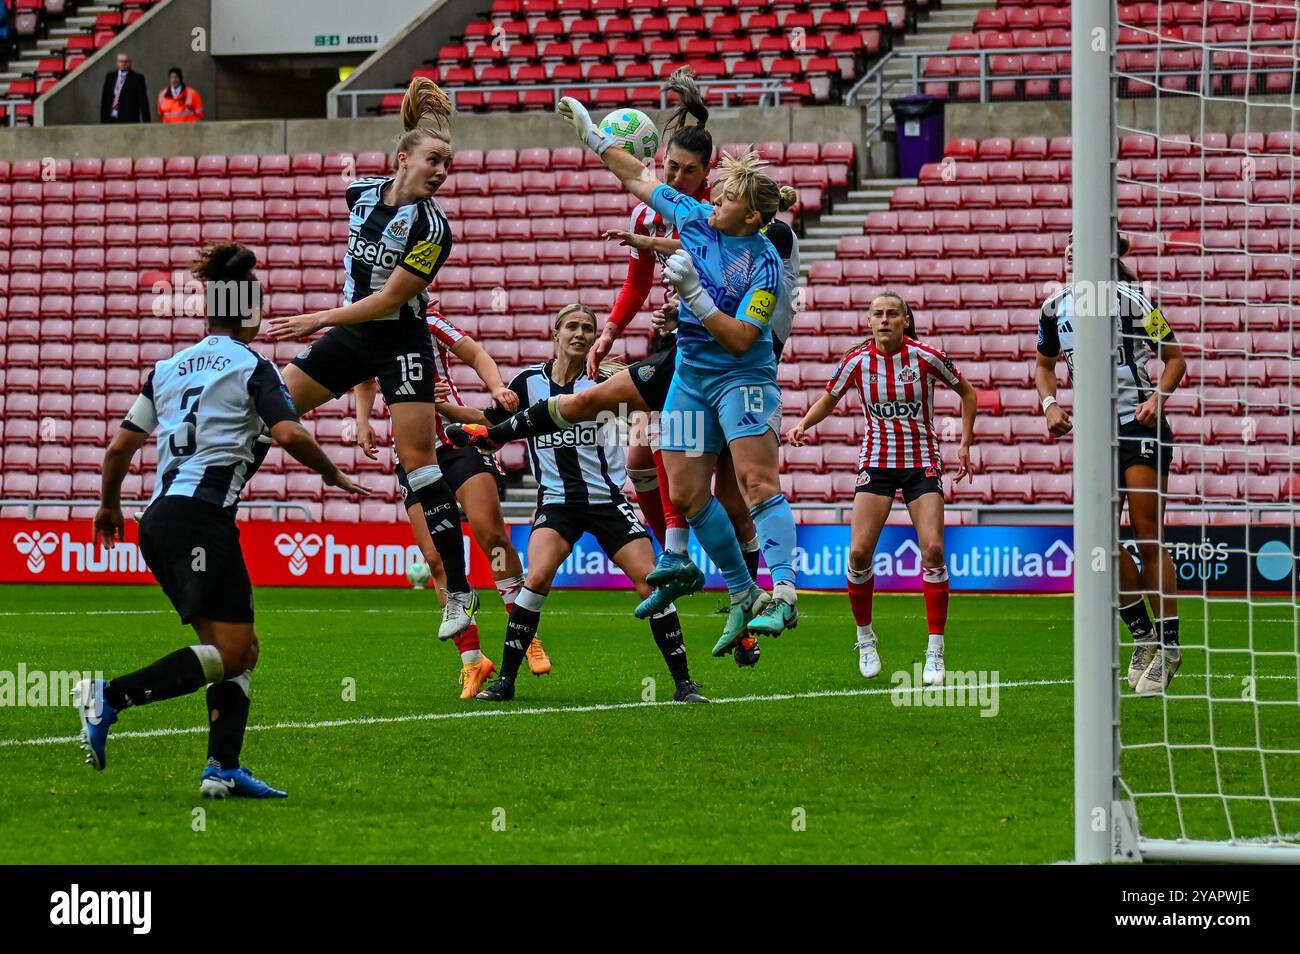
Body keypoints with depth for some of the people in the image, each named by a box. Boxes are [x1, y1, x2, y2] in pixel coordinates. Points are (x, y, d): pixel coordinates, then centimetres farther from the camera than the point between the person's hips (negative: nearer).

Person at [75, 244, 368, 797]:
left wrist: (109, 505, 34)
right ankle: (110, 698, -20)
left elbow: (120, 446, 18)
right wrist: (332, 475, 2)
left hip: (158, 521, 8)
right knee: (228, 653, -10)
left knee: (240, 649, 9)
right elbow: (289, 434, -15)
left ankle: (223, 769, -2)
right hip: (202, 518, -8)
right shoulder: (251, 367, -1)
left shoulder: (169, 368, 17)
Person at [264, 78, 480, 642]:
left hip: (401, 345, -6)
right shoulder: (362, 193, -1)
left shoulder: (433, 229, -18)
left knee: (418, 459, -11)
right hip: (351, 336, 6)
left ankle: (459, 591, -7)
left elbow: (389, 300, -18)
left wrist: (319, 320, -17)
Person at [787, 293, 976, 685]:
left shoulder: (926, 357, -8)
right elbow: (828, 400, 13)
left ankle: (935, 651, -6)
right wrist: (803, 423, -6)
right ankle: (865, 636, 12)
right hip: (876, 461, 1)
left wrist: (964, 443, 2)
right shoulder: (857, 362, -4)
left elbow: (967, 392, 7)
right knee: (859, 553, -11)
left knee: (933, 550, -15)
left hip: (922, 463, -1)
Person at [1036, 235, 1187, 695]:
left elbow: (1174, 356, -1)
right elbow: (1044, 364, 24)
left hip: (1141, 428, -5)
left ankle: (1168, 644, 1)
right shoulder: (1055, 308, 7)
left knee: (1148, 539, -8)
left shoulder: (1128, 298, -7)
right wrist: (1050, 403, 5)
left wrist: (1159, 395, -18)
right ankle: (1143, 634, 12)